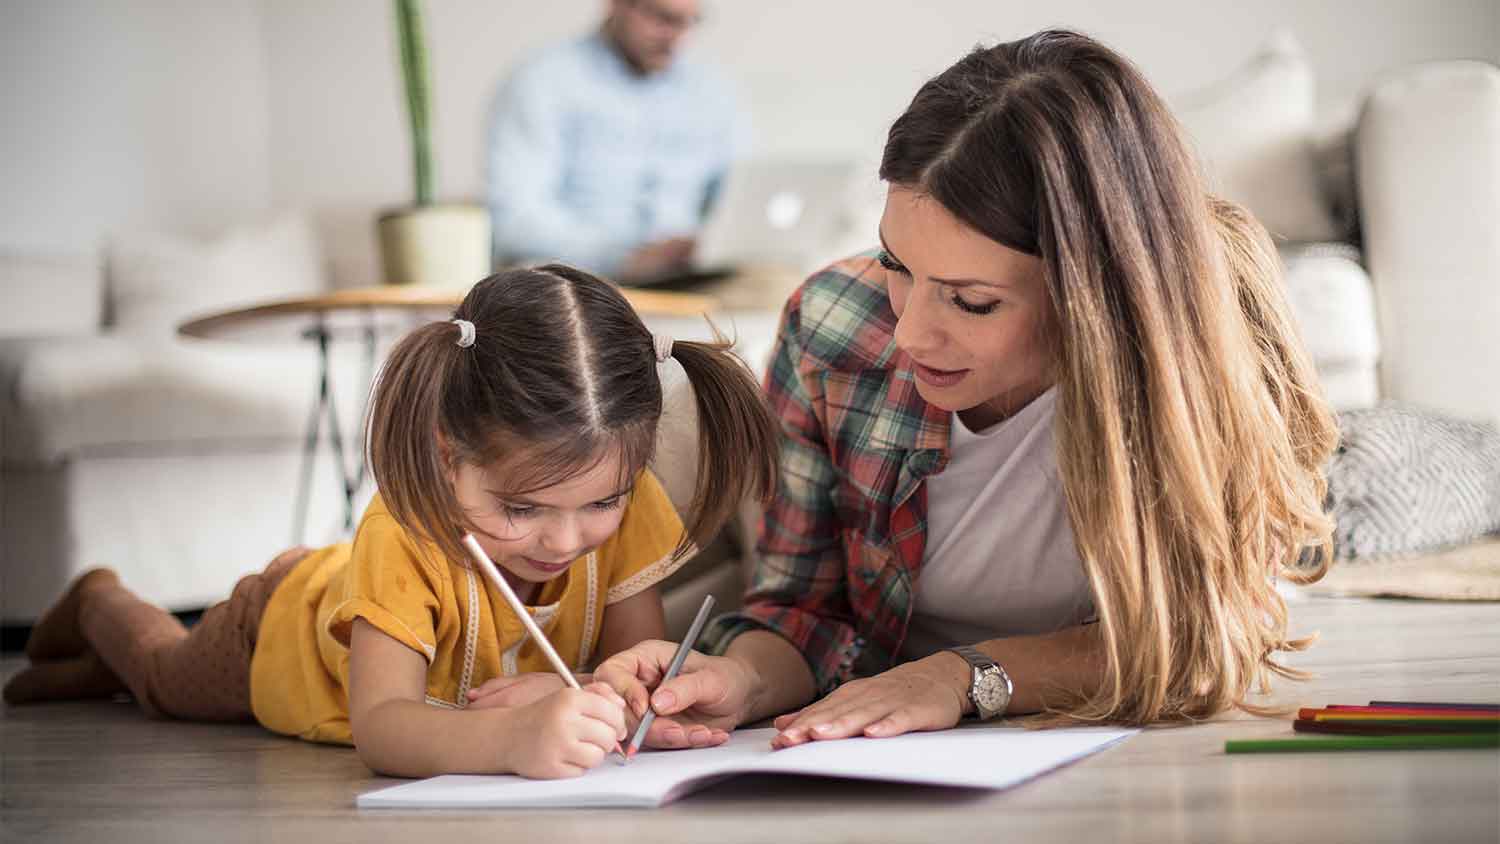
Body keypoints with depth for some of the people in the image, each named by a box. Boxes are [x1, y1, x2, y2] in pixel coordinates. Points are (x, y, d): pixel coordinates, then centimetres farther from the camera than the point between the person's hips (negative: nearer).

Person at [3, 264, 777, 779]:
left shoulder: (625, 504, -38)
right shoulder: (403, 534, -51)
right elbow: (378, 726, -58)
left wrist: (570, 701, -55)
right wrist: (512, 737, -78)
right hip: (287, 629, -4)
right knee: (169, 680, 29)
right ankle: (99, 606, 62)